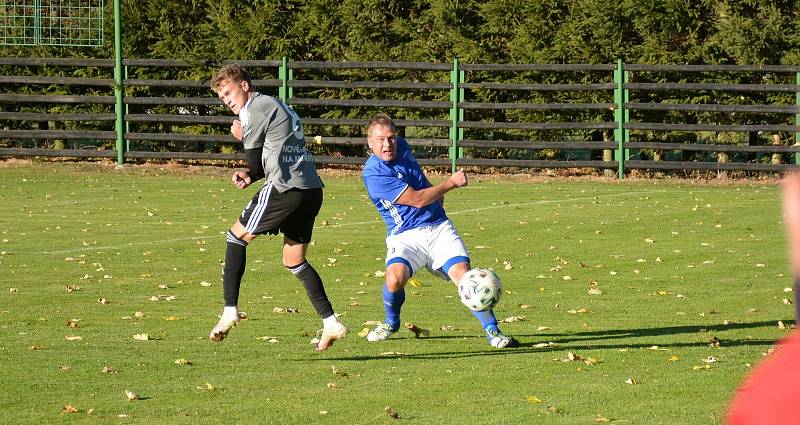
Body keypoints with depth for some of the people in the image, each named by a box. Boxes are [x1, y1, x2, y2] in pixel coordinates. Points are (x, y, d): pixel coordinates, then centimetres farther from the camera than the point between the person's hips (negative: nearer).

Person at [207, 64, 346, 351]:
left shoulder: (256, 108, -4)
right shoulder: (274, 106, 26)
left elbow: (254, 163, -2)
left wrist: (242, 137, 17)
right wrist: (250, 175, 8)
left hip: (285, 188, -9)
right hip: (312, 189, 9)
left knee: (237, 236, 5)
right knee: (294, 261, 16)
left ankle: (230, 310, 0)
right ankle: (331, 323, 9)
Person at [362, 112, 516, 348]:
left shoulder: (401, 146, 8)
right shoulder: (374, 174, -15)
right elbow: (417, 199, -15)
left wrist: (437, 193, 25)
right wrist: (451, 183, -8)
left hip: (439, 227, 5)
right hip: (405, 236, -5)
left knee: (464, 276, -17)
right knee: (395, 279, -29)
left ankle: (492, 331, -11)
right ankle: (391, 322, 3)